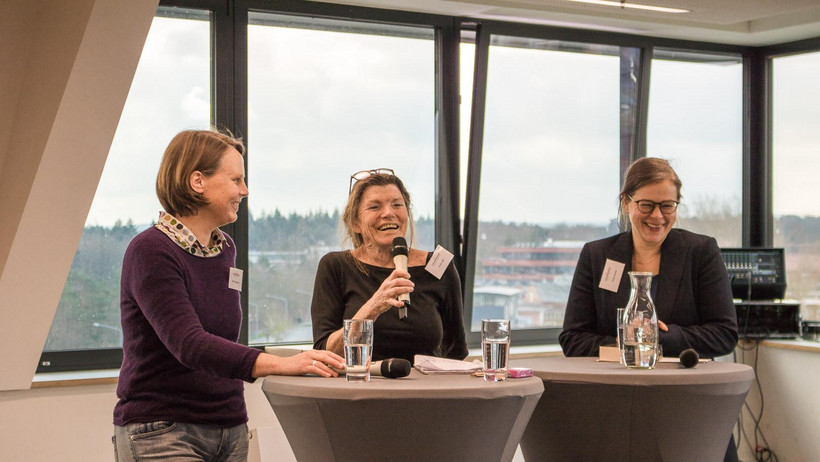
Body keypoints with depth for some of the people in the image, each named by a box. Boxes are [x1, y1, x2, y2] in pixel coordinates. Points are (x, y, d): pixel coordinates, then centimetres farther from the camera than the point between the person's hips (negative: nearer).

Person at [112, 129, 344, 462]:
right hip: (161, 432, -7)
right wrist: (279, 364, -37)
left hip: (229, 430, 7)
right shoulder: (151, 251, -13)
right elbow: (187, 343, -27)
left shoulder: (225, 248, 10)